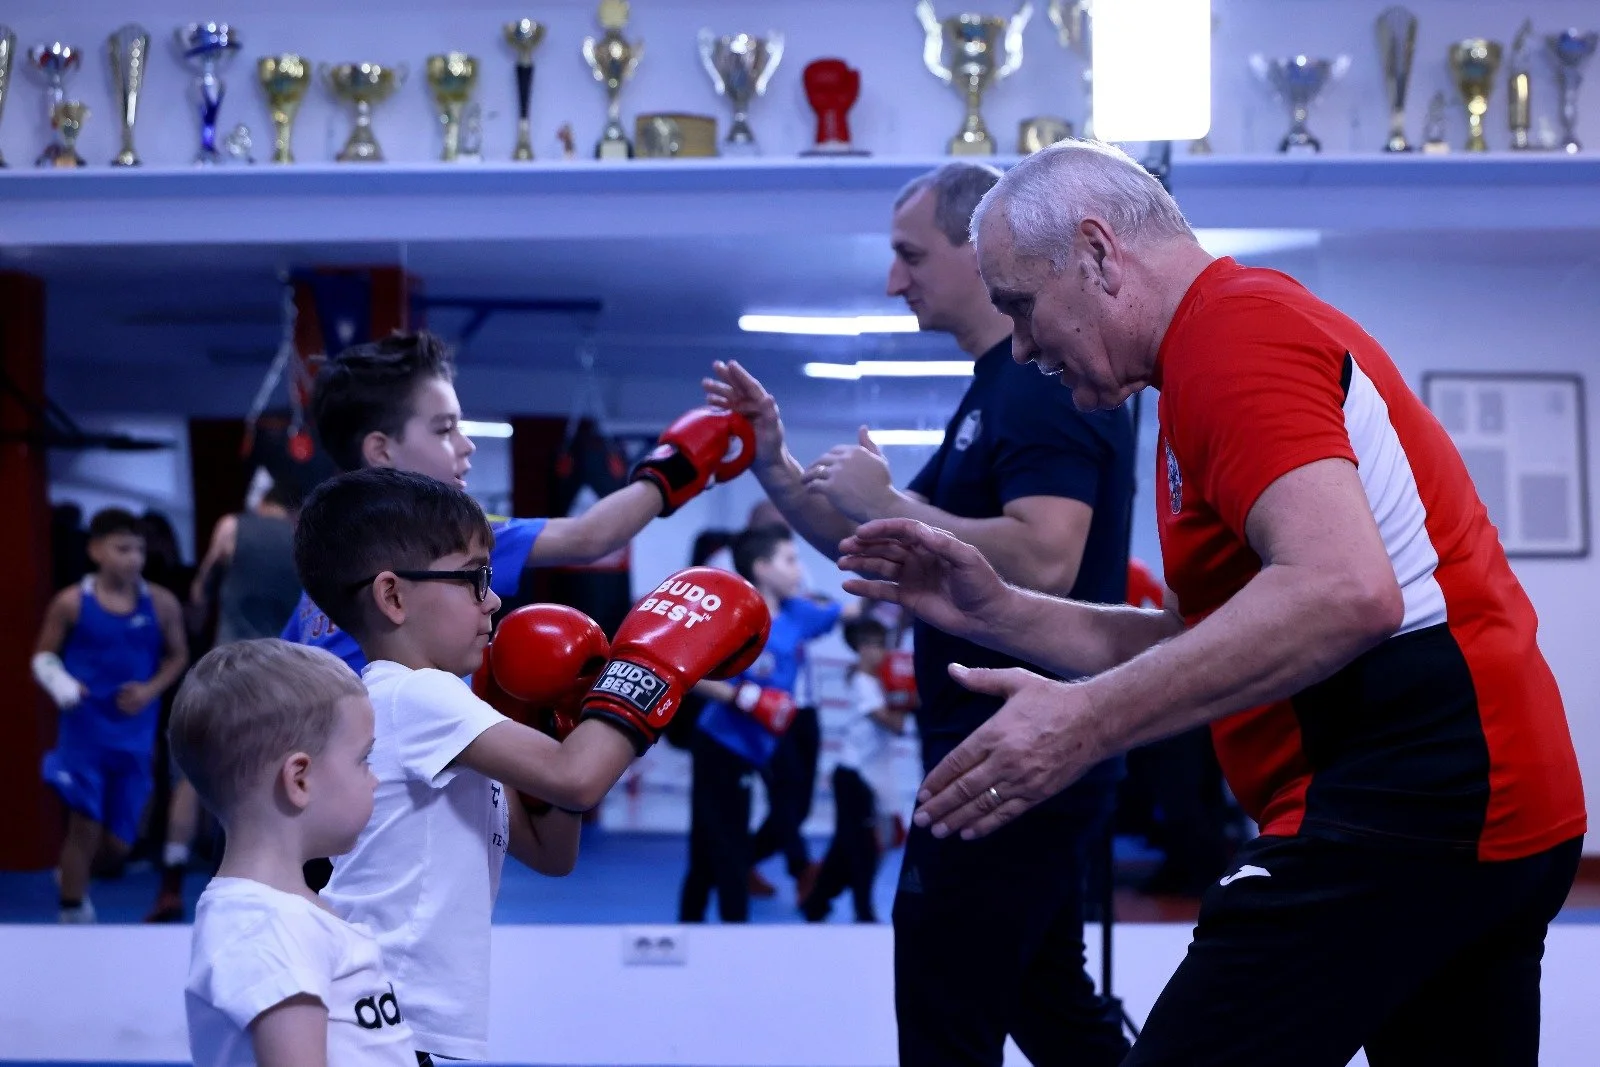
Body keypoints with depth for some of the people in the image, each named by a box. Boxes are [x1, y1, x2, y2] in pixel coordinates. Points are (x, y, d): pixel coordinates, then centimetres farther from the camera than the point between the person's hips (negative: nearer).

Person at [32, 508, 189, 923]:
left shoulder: (162, 604, -3)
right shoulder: (71, 603, -8)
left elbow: (178, 655, 10)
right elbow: (43, 656, 2)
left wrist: (151, 689, -7)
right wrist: (61, 684, -19)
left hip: (135, 737, 3)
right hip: (84, 731, -3)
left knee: (118, 844, 8)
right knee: (85, 825, -8)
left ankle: (74, 872, 41)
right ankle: (72, 913, 9)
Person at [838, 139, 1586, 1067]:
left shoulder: (1234, 331, -11)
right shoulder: (1265, 322, 21)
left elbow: (1345, 591, -27)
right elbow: (1208, 648, 22)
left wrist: (1087, 722, -26)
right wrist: (995, 612, 14)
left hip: (1399, 807, -11)